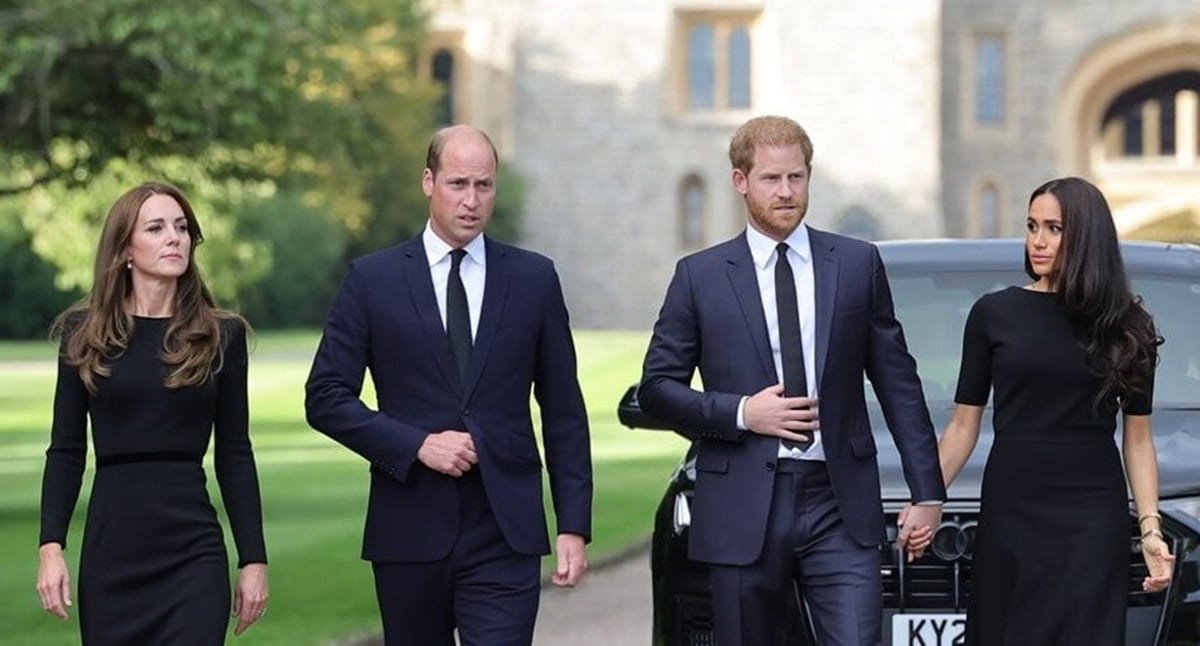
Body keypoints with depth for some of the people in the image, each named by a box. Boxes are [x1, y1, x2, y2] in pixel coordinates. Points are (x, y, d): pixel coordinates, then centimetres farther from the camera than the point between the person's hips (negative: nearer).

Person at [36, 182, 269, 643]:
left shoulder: (220, 336, 5)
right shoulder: (85, 333, 5)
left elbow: (234, 455, 6)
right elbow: (65, 451, 5)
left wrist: (254, 558, 2)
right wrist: (51, 546, -5)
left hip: (194, 553, -1)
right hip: (110, 550, 1)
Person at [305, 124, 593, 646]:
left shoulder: (534, 279, 6)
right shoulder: (373, 279, 3)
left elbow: (563, 411, 8)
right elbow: (326, 397, 1)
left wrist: (573, 526, 2)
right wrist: (417, 445, -12)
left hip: (505, 533, 0)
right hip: (409, 534, 0)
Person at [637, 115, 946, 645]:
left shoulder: (858, 264, 8)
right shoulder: (700, 276, 5)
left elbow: (898, 385, 9)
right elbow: (656, 388, 5)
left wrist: (927, 492, 5)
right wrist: (740, 413, -10)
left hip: (840, 507, 0)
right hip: (743, 512, 0)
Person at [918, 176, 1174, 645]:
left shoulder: (1124, 326, 4)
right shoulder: (994, 313, 3)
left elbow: (1137, 438, 6)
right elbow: (964, 425, 5)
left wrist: (1151, 528, -5)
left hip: (1093, 518, 0)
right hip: (1010, 511, 0)